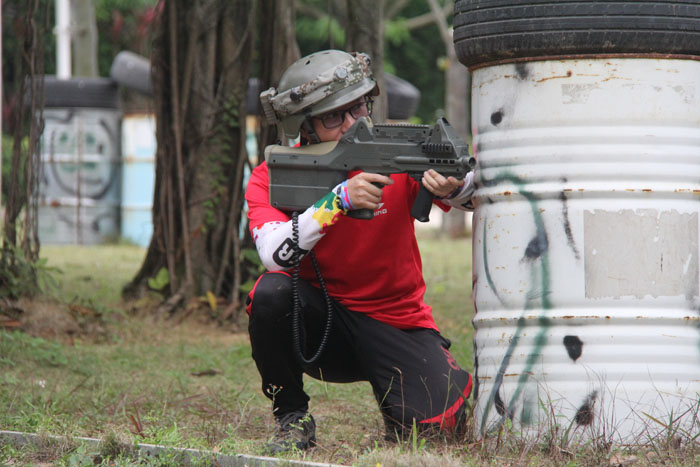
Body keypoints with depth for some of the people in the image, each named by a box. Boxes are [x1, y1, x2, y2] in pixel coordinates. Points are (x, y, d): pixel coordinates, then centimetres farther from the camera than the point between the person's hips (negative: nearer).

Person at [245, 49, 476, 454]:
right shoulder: (271, 177, -10)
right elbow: (275, 254, -28)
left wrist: (452, 187, -43)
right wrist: (339, 200, -37)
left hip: (394, 321, 0)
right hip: (318, 324, 0)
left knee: (433, 424, -23)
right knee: (272, 293, -32)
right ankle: (293, 420, -11)